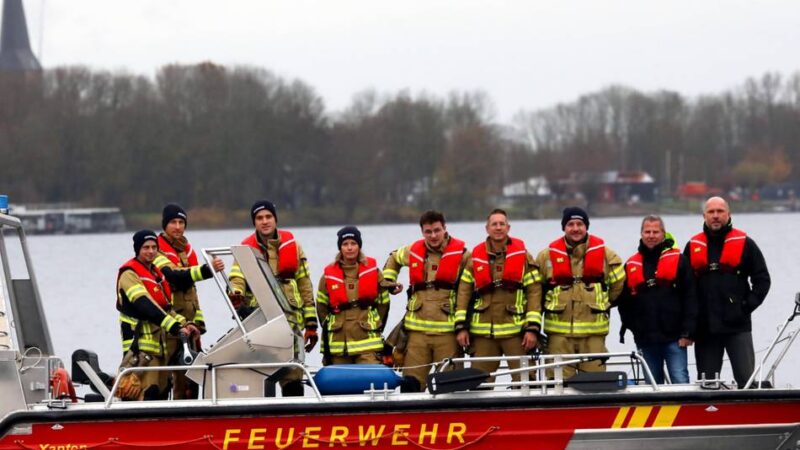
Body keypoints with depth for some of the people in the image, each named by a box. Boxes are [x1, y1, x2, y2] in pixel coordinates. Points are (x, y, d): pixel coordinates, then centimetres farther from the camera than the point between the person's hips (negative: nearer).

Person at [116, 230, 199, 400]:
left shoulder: (156, 273, 20)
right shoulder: (130, 274, -11)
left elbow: (166, 307, 24)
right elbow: (146, 306, -22)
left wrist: (184, 324, 7)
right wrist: (175, 327, -28)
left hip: (158, 342, 10)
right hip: (140, 343, -10)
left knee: (161, 391, 11)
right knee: (147, 393, -19)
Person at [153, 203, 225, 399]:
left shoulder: (187, 249, 18)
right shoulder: (158, 249, -9)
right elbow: (175, 276, -26)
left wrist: (199, 319, 20)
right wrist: (207, 269, -38)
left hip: (188, 320, 8)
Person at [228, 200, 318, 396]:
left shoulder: (291, 245, 13)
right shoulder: (246, 248, 9)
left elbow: (304, 284, 15)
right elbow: (237, 277, -8)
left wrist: (311, 324, 12)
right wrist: (236, 293, -33)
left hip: (289, 316, 1)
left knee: (292, 374, -4)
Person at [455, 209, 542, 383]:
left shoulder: (522, 256, 3)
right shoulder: (475, 258, 9)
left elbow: (534, 291, -1)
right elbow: (464, 292, 10)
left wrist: (533, 328, -9)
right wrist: (461, 326, 2)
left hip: (515, 331, -2)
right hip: (483, 333, 2)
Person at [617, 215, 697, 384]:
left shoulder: (678, 260, 1)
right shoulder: (631, 266, 11)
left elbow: (690, 298, -3)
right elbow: (623, 301, 14)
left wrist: (687, 332, -9)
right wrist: (632, 326, 2)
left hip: (674, 338, -4)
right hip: (645, 340, 4)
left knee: (680, 382, -9)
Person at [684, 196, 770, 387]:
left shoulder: (744, 244, 3)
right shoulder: (693, 247, 11)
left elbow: (762, 279, 3)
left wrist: (747, 306, -7)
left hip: (737, 326, -3)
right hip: (705, 327, 3)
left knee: (746, 378, -10)